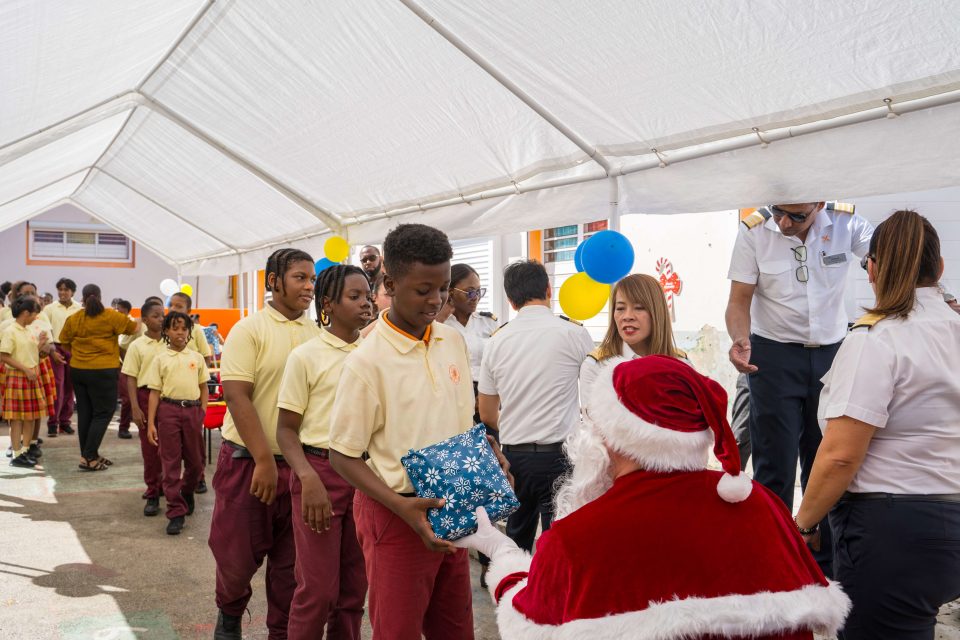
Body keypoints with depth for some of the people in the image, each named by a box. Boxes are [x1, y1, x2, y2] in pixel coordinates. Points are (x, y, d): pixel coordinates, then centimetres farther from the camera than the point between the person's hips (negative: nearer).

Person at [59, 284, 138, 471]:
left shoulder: (73, 319, 0)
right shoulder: (111, 316, -11)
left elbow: (64, 343, 9)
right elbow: (133, 328, -1)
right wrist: (136, 320, 21)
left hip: (78, 370, 5)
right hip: (103, 372, -5)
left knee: (84, 413, 13)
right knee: (103, 413, 2)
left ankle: (88, 455, 20)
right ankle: (89, 457, -4)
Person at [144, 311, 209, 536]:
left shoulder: (196, 357, 7)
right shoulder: (160, 359, 3)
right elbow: (155, 392, 2)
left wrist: (203, 412, 3)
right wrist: (150, 424, -2)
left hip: (193, 409, 2)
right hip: (169, 409, -2)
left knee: (195, 460, 10)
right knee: (171, 462, 1)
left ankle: (187, 492, 39)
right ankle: (176, 512, 7)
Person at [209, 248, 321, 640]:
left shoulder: (317, 334, 6)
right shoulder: (248, 330, -9)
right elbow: (236, 396, -15)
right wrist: (264, 460, -19)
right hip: (249, 461, -4)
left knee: (290, 558, 11)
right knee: (238, 553, 9)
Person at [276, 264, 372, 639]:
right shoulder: (306, 356, -6)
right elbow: (286, 429, -5)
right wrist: (308, 478, -20)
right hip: (321, 470, -4)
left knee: (354, 585, 12)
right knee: (318, 587, 0)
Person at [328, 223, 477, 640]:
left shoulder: (454, 341, 1)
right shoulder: (367, 361, -17)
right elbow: (342, 456, -12)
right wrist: (402, 507, -23)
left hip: (452, 510, 6)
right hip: (398, 513, -6)